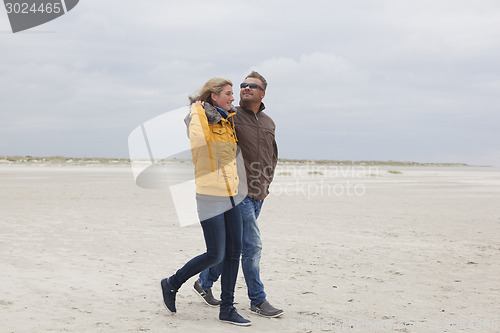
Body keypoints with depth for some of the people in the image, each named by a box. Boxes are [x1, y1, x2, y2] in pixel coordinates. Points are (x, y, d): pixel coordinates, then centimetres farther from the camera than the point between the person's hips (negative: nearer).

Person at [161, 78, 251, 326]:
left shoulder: (229, 121, 16)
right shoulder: (198, 115, -6)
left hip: (230, 194, 8)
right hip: (210, 195, -8)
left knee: (234, 251, 5)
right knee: (215, 255, -6)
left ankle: (227, 309, 14)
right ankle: (172, 284, 17)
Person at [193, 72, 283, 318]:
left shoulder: (269, 123, 14)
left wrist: (266, 182, 19)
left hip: (258, 195, 7)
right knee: (252, 246, -7)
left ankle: (205, 282, 31)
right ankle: (258, 301, 4)